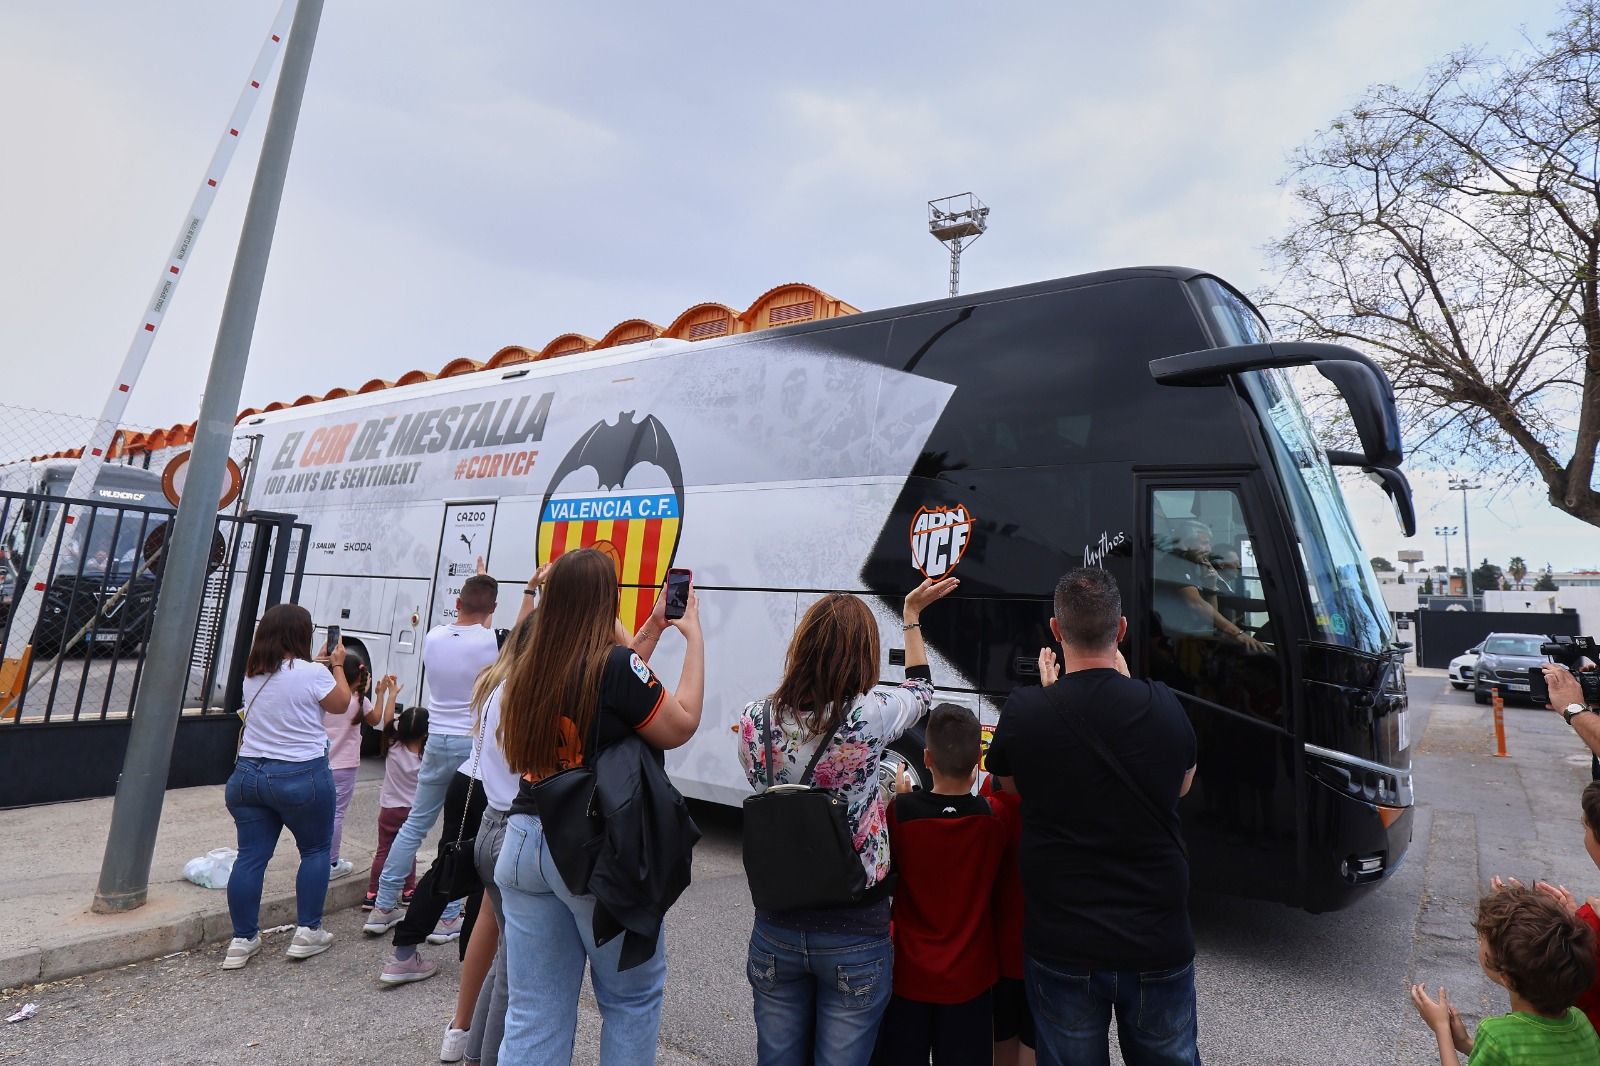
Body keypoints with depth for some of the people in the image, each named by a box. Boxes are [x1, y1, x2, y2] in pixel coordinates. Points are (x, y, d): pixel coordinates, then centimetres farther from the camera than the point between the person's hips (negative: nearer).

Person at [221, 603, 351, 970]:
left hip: (248, 775, 6)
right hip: (301, 777, -6)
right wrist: (337, 666, 12)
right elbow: (340, 703, 1)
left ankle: (242, 940, 19)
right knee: (316, 849, 12)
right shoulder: (313, 673, -16)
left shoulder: (252, 674, 5)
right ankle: (307, 932, 16)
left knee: (251, 856, 11)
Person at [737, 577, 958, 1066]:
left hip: (776, 930, 3)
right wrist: (912, 614, 14)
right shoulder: (869, 716, -21)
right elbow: (919, 691, 2)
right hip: (855, 938, -3)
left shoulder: (754, 721, -12)